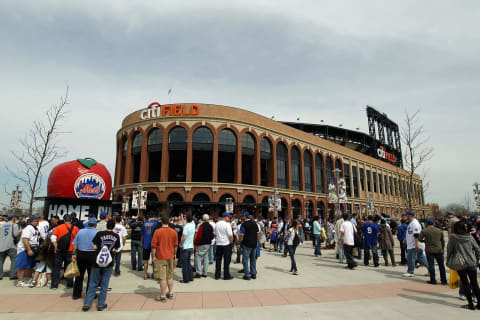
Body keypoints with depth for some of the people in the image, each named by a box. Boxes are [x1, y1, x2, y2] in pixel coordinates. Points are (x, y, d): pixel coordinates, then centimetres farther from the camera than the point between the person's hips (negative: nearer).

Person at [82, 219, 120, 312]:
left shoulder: (99, 234, -8)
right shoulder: (116, 236, -4)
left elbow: (94, 247, -7)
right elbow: (115, 250, 0)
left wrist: (100, 249, 12)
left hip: (97, 262, 0)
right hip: (109, 263, 1)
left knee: (93, 284, 13)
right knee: (104, 285, 11)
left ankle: (87, 304, 15)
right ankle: (101, 305, 17)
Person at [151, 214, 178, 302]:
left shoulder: (157, 231, -12)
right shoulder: (173, 232, 0)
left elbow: (154, 245, -10)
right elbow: (175, 245, 9)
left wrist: (153, 256, -1)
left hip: (160, 257, -4)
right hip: (170, 257, 4)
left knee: (162, 278, 1)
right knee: (170, 276, 16)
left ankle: (163, 296, 8)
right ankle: (170, 293, 25)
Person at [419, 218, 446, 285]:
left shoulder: (424, 231, -6)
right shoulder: (439, 231, 5)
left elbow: (419, 239, -9)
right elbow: (442, 241, 10)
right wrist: (442, 249, 19)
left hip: (429, 250, -3)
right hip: (439, 250, 3)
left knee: (431, 265, 2)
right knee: (441, 265, 12)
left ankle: (433, 280, 3)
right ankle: (444, 280, 17)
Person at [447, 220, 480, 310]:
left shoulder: (453, 237, -7)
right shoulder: (470, 237, 1)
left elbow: (449, 250, -4)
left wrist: (448, 262, 7)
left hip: (460, 264, -3)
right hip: (472, 263, 3)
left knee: (465, 284, 7)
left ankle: (471, 304, 11)